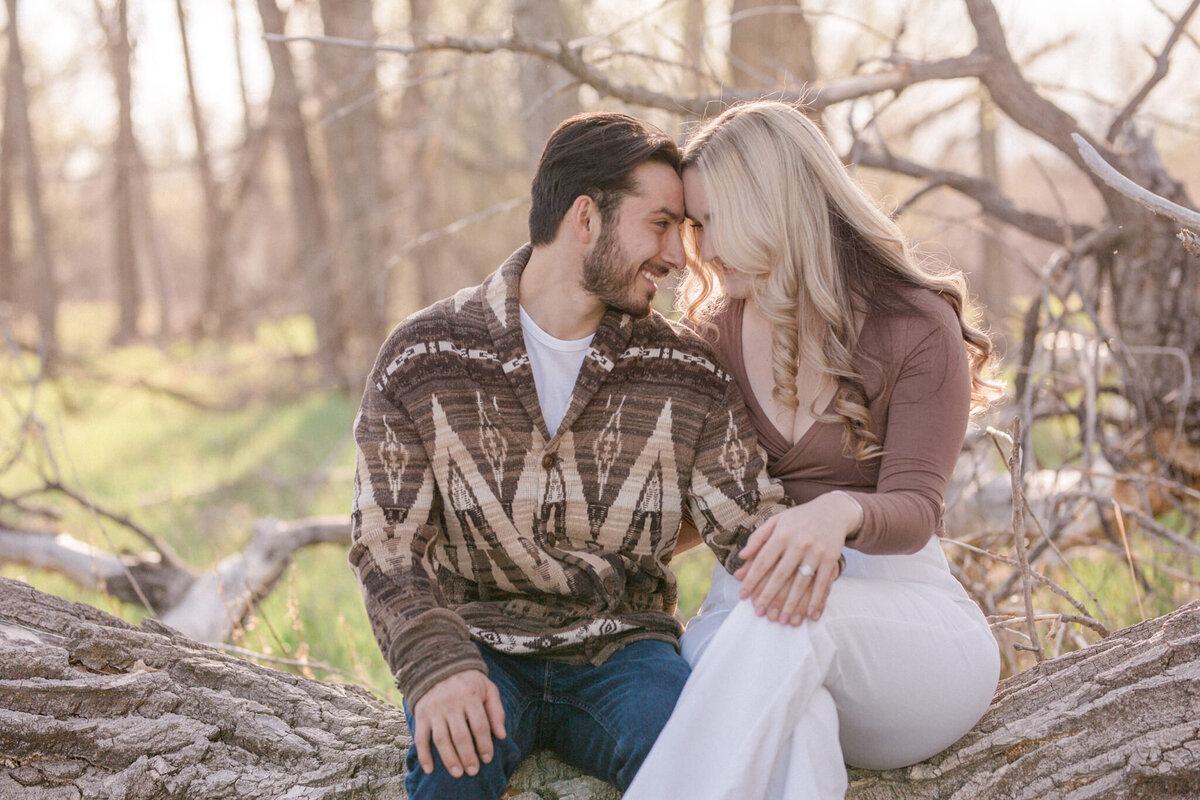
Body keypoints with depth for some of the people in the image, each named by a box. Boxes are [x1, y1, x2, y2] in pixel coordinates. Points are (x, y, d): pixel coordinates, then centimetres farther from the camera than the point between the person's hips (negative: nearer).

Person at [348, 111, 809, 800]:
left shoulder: (689, 375, 2)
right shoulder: (421, 362, -3)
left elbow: (748, 520, -1)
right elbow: (388, 545, -6)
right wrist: (439, 667, -24)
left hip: (621, 647, 2)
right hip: (479, 645, -1)